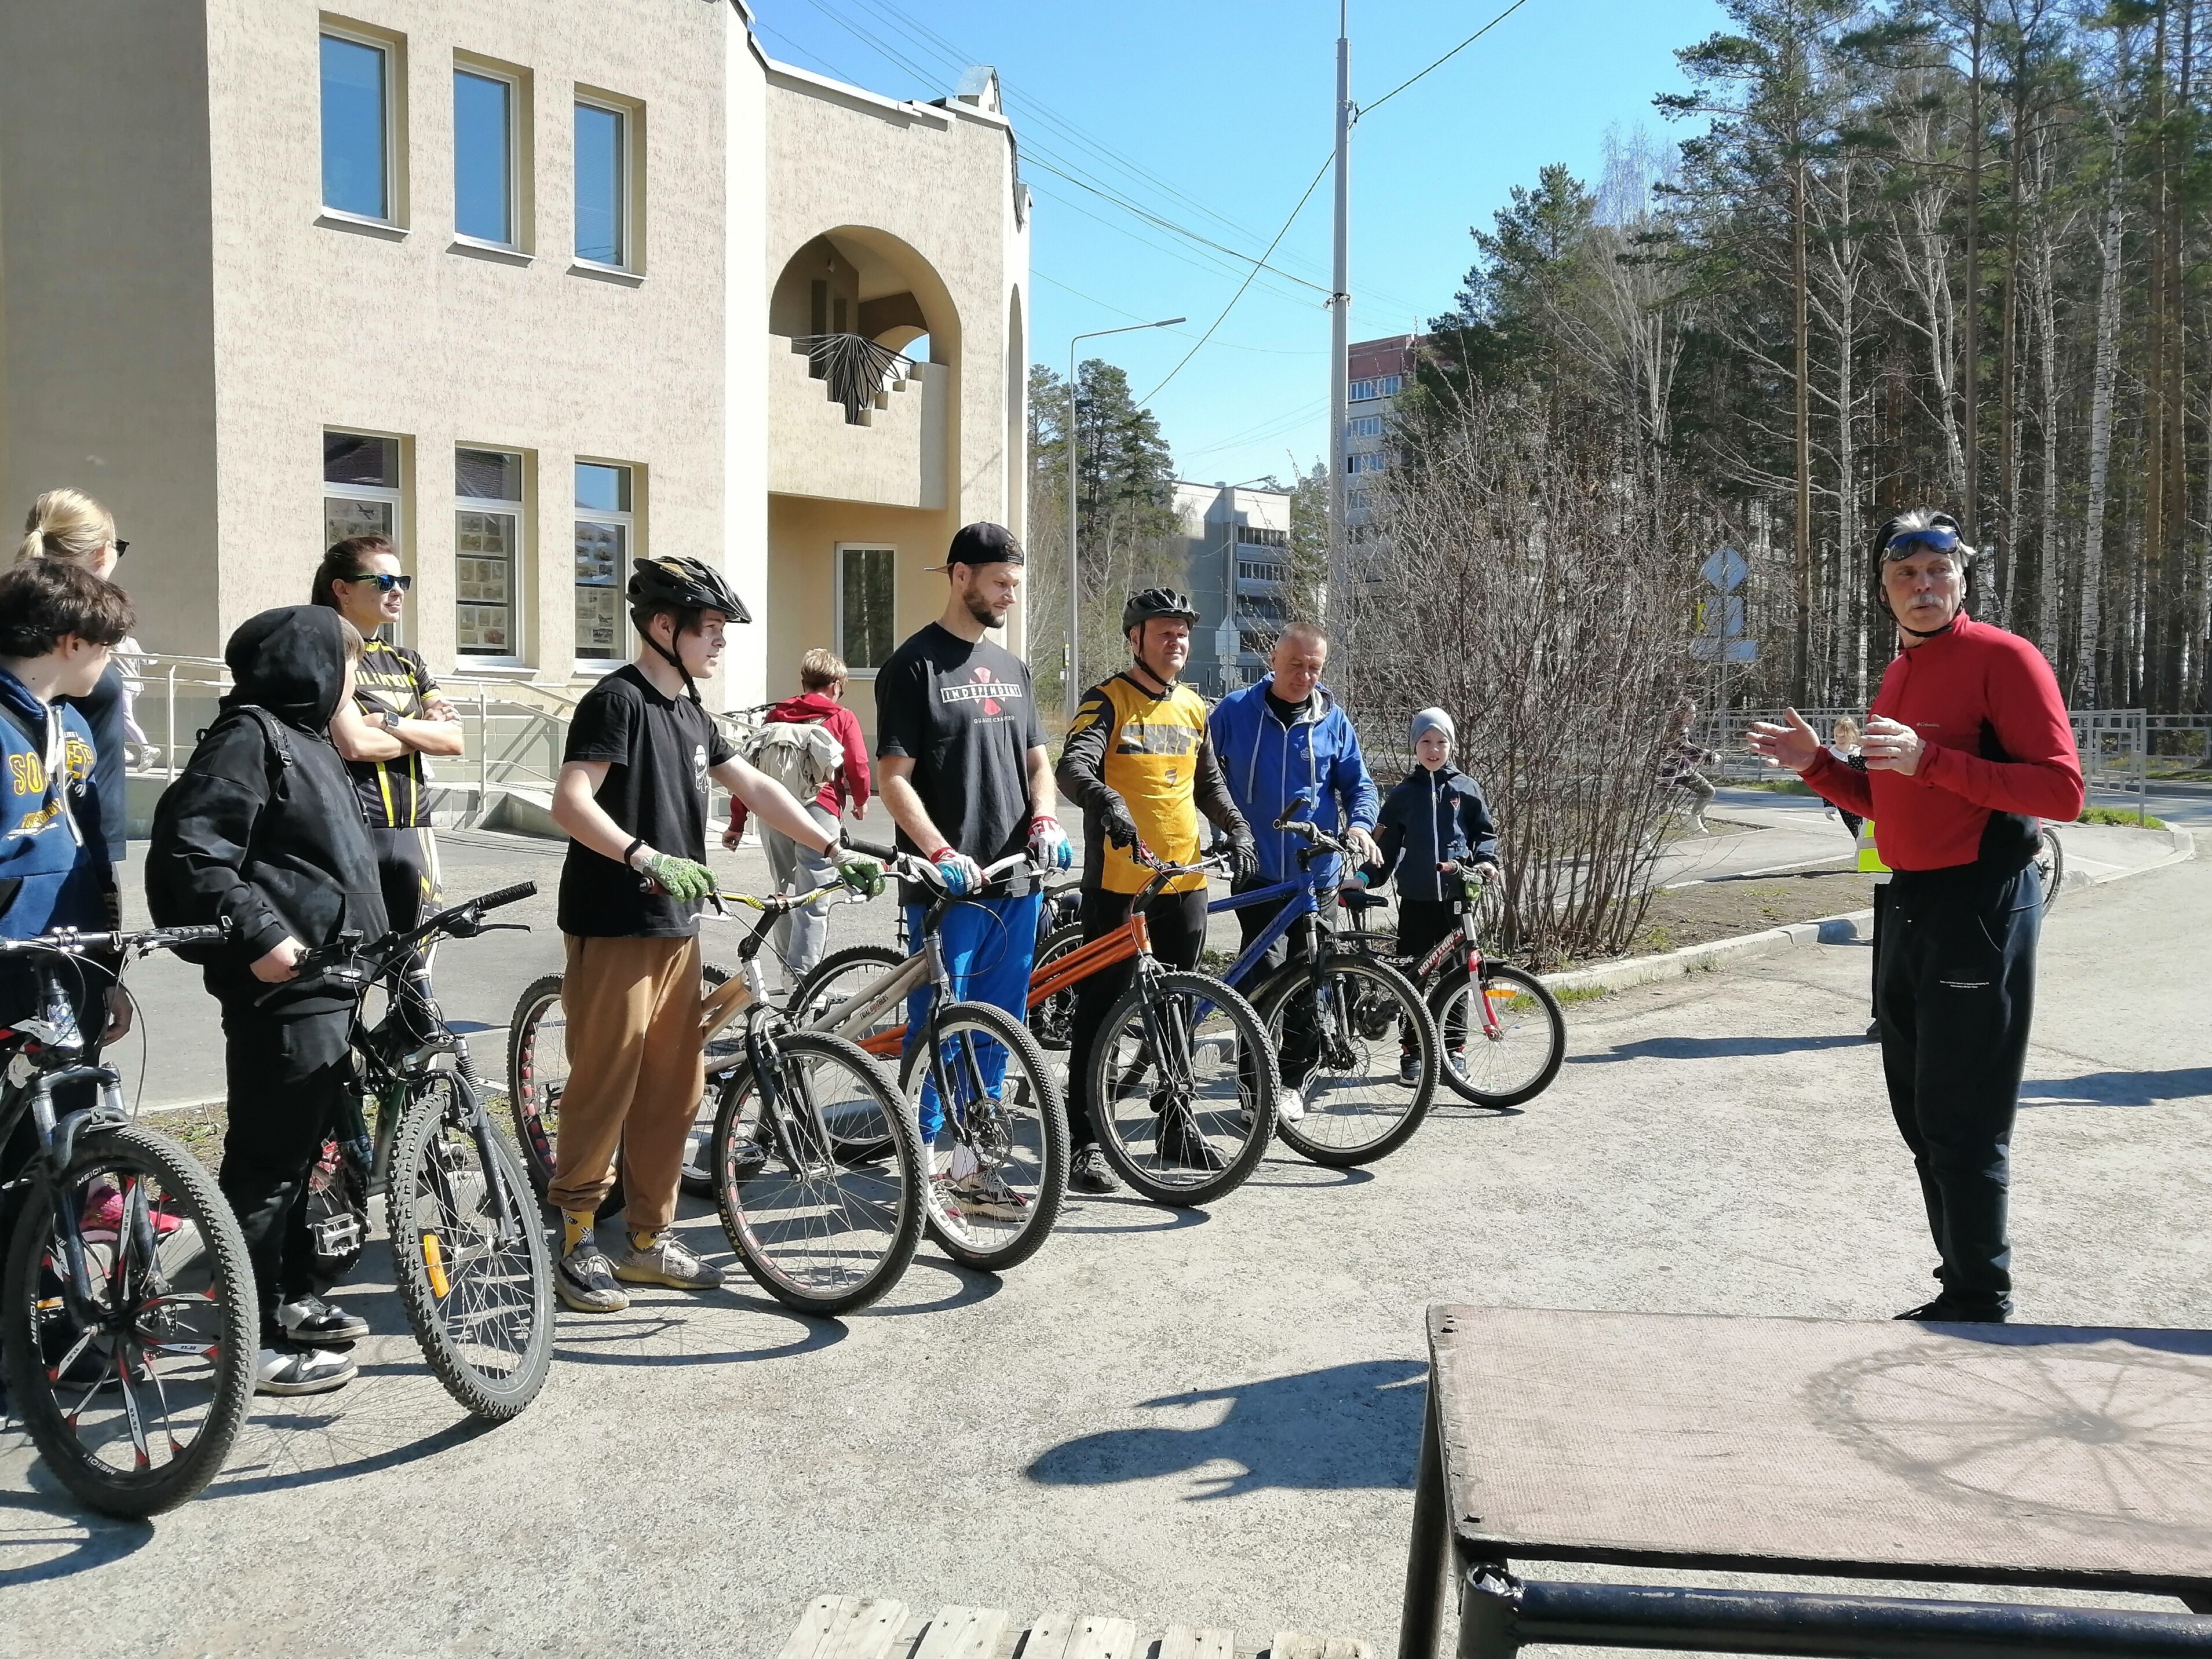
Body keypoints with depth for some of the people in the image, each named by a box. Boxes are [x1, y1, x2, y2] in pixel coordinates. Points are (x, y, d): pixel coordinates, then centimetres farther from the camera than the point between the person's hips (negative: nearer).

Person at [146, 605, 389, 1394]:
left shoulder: (307, 738, 19)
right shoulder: (249, 736, -12)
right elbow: (187, 850, -21)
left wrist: (375, 939, 25)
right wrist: (257, 934, -26)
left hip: (327, 984, 10)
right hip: (282, 984, -10)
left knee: (301, 1151, 17)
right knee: (267, 1161, -4)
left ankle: (293, 1299, 29)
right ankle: (255, 1339, 3)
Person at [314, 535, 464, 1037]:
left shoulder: (406, 663, 18)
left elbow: (455, 739, 5)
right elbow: (355, 744, -16)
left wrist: (388, 723, -8)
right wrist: (423, 732, -1)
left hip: (412, 831, 7)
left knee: (414, 967, 10)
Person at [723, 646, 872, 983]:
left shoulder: (776, 715, 16)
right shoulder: (843, 718, 6)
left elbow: (750, 766, 12)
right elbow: (858, 766, 0)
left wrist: (737, 822, 14)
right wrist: (861, 801, 21)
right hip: (818, 810, -5)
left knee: (785, 894, 18)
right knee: (814, 902, -5)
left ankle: (789, 974, 26)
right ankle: (805, 985, -10)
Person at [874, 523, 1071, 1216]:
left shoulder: (1011, 667, 16)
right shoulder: (914, 665, -6)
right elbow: (894, 778, -11)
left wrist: (1045, 820, -3)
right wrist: (942, 854, -22)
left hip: (1016, 879, 7)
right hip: (947, 885, -7)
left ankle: (966, 1166, 22)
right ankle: (923, 1167, 10)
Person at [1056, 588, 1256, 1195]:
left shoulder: (1192, 708, 14)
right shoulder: (1107, 701, -6)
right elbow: (1074, 766, -22)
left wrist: (1239, 830, 8)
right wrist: (1105, 799, -43)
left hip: (1186, 880, 6)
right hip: (1117, 880, -6)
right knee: (1101, 1009, -3)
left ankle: (1178, 1127, 26)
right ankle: (1085, 1141, 3)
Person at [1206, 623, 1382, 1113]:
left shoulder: (1333, 720, 5)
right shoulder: (1234, 711, -1)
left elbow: (1359, 784, 12)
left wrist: (1359, 825, -8)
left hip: (1318, 874, 2)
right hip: (1257, 872, -2)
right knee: (1266, 973, -14)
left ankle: (1293, 1081, 19)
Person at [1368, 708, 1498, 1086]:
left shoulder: (1466, 788, 8)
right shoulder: (1404, 794, 10)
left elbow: (1486, 831, 11)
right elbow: (1387, 844, 11)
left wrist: (1485, 860, -8)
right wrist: (1366, 878, -1)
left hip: (1457, 895, -1)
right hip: (1417, 897, 1)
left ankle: (1455, 1048, 12)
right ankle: (1412, 1053, 6)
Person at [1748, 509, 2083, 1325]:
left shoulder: (2003, 659, -9)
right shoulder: (1898, 676, 16)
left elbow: (2062, 789, -18)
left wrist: (1930, 759, -25)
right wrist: (1817, 765, 8)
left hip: (1980, 907, -9)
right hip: (1910, 905, 9)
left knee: (1962, 1124, -5)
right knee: (1920, 1118, 14)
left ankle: (1980, 1305, 6)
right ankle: (1962, 1289, 25)